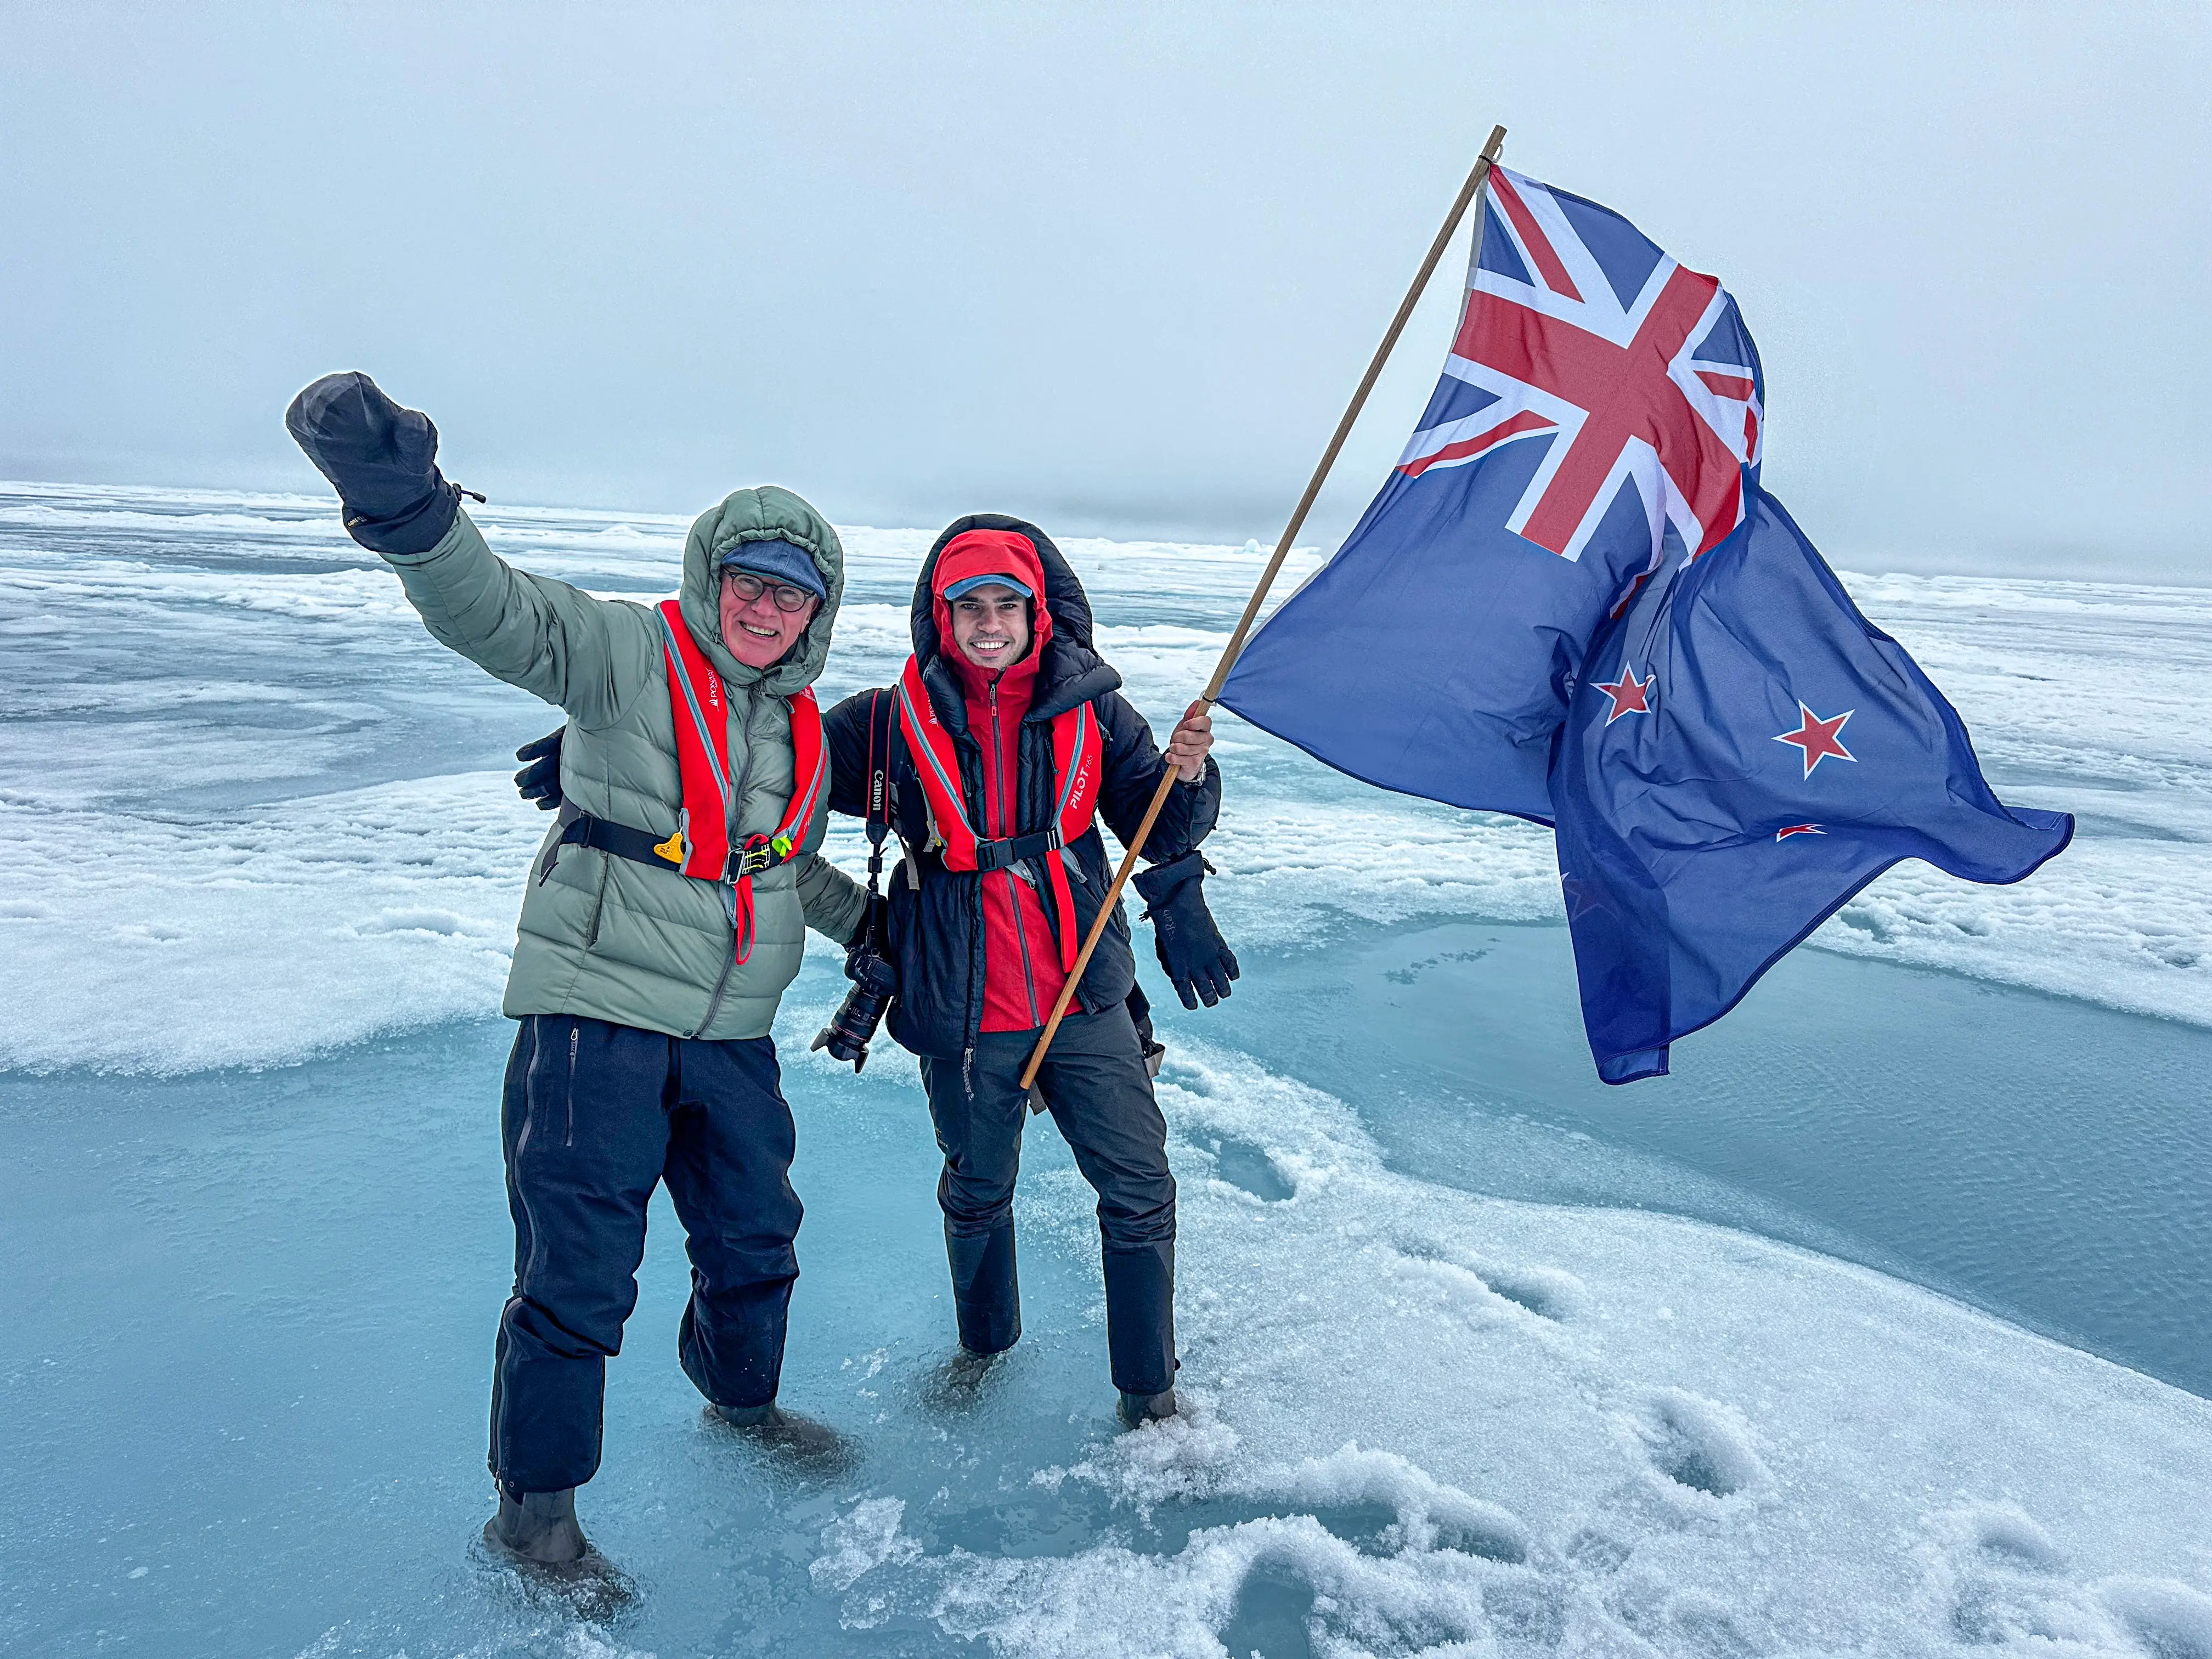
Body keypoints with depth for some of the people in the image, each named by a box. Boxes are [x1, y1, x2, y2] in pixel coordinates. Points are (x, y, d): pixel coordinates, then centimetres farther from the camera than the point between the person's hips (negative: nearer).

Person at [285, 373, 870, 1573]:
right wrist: (405, 504, -45)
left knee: (756, 1238, 19)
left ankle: (742, 1400, 47)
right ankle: (533, 1506, 22)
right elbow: (499, 615, -27)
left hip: (731, 1034, 6)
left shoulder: (803, 729, 11)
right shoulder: (630, 655, -8)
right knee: (579, 1272, 0)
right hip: (597, 1012, -6)